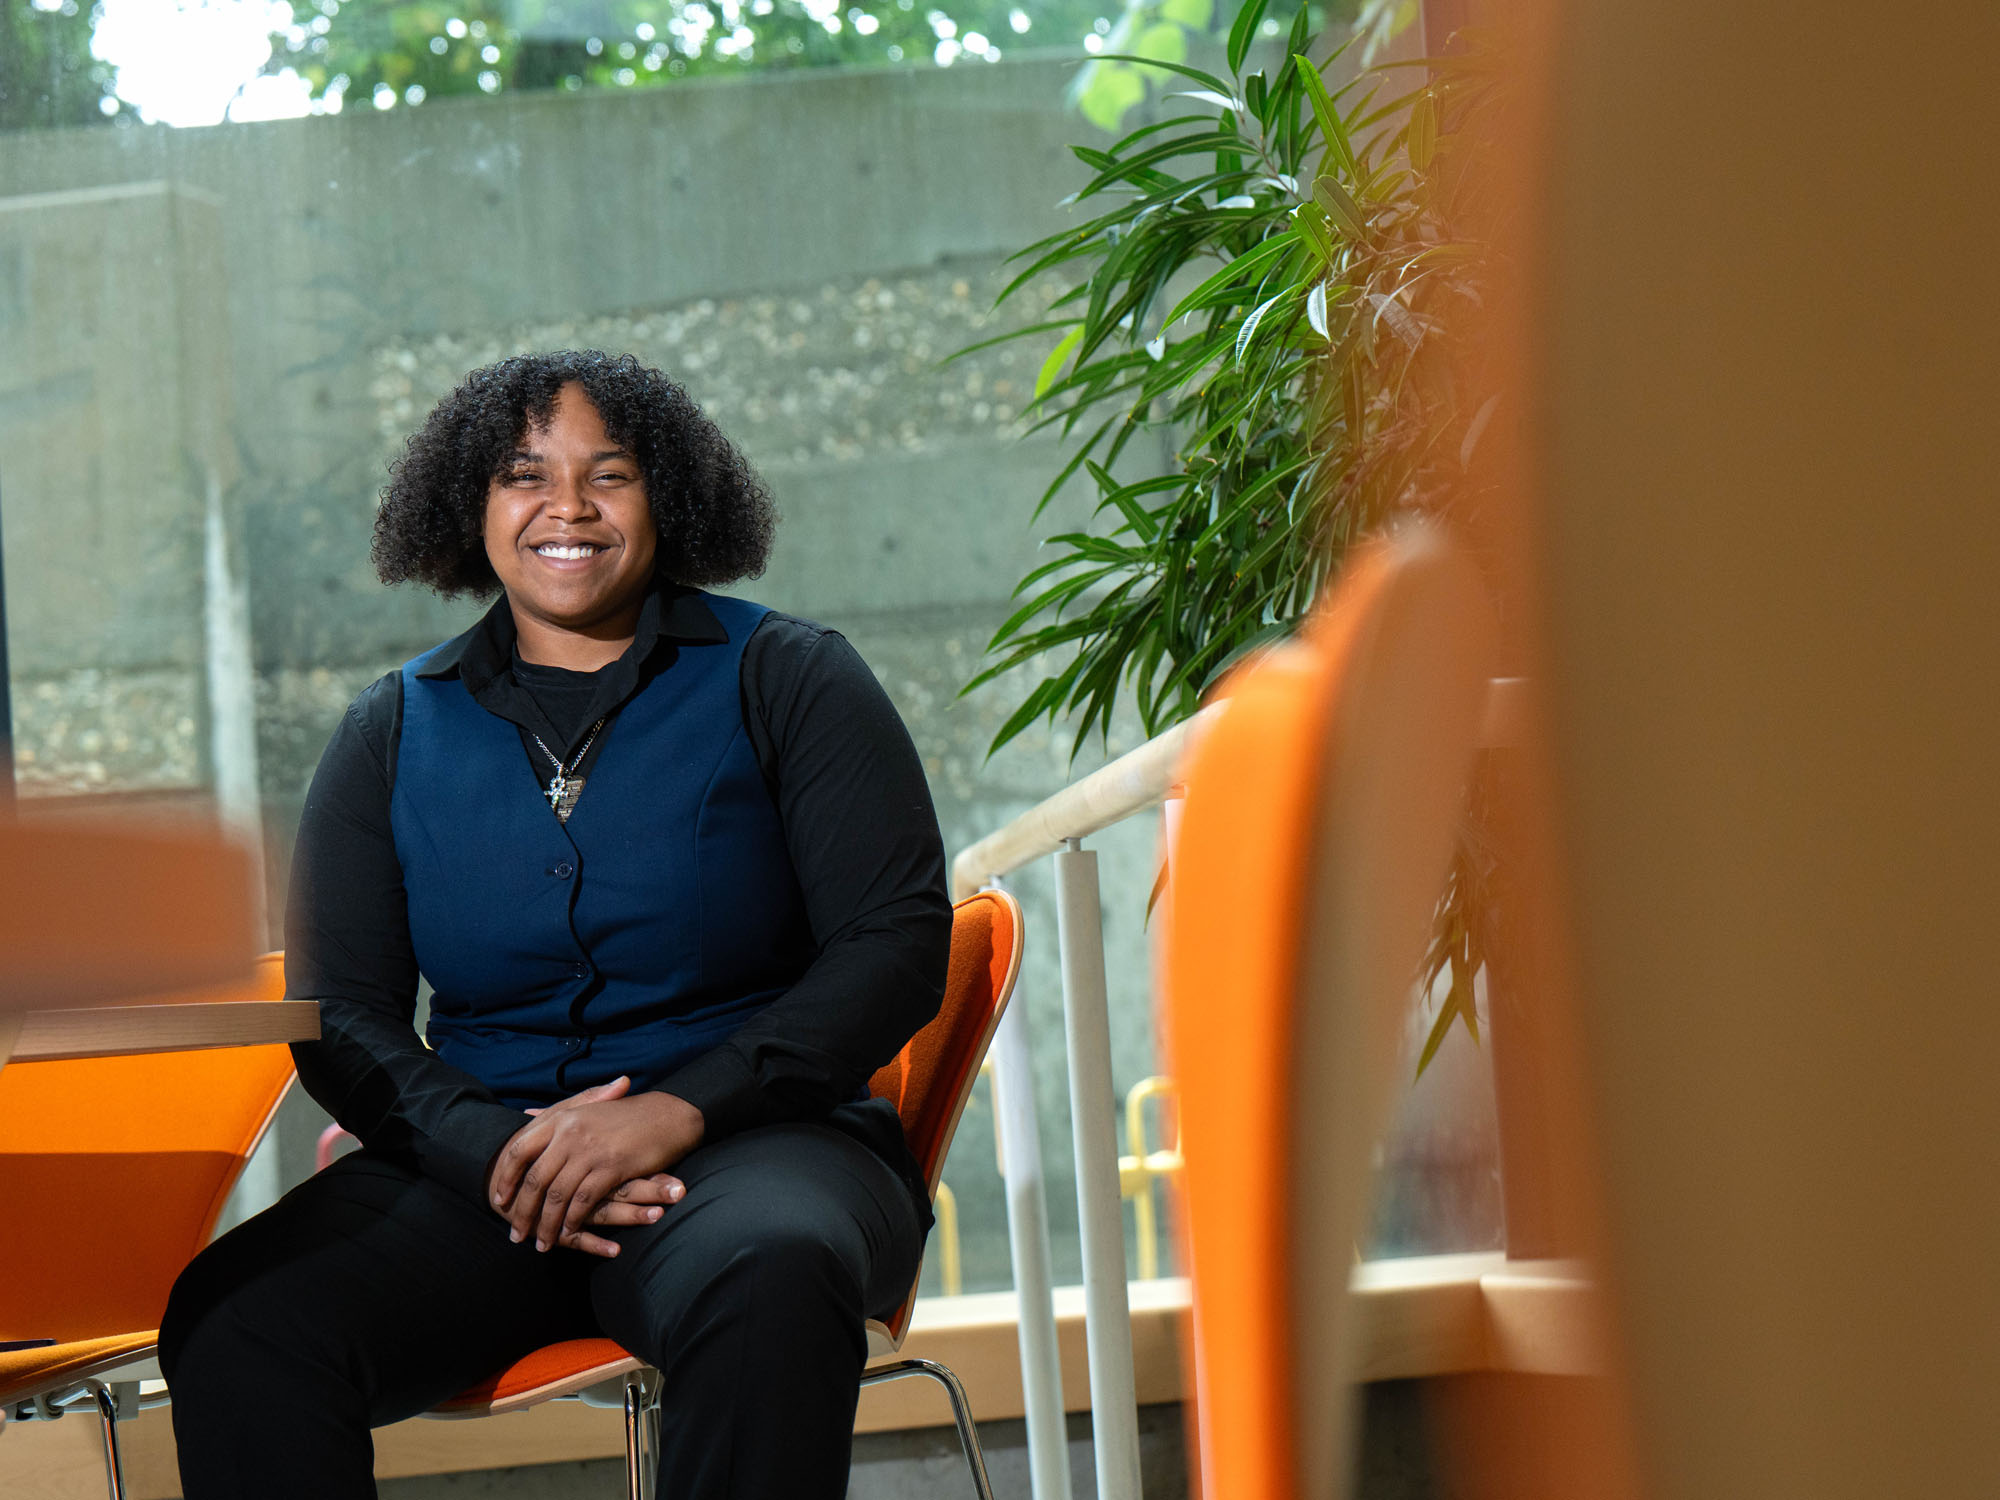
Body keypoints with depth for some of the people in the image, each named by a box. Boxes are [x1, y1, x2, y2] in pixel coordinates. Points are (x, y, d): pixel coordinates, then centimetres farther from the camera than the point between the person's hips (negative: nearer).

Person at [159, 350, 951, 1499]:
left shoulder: (785, 680, 6)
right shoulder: (396, 730, 14)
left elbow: (898, 943, -2)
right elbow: (342, 1015, 8)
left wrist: (673, 1113, -16)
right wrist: (498, 1149, -13)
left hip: (751, 1142, -2)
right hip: (482, 1155, 3)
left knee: (766, 1277, -40)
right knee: (234, 1316, -27)